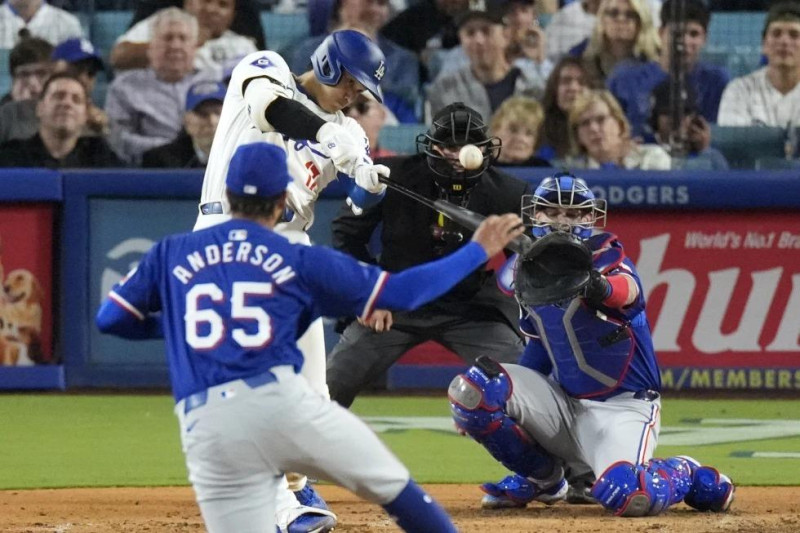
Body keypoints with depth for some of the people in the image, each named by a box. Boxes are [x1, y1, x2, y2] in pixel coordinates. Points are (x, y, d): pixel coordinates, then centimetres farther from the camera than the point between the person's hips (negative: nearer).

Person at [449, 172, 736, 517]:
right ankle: (540, 478, 9)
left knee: (626, 496, -32)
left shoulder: (605, 256, -14)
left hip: (621, 406, -6)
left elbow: (629, 290, -39)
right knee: (471, 389, -15)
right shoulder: (526, 269, 4)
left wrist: (599, 288, -63)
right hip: (562, 401, 6)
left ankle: (686, 476, 7)